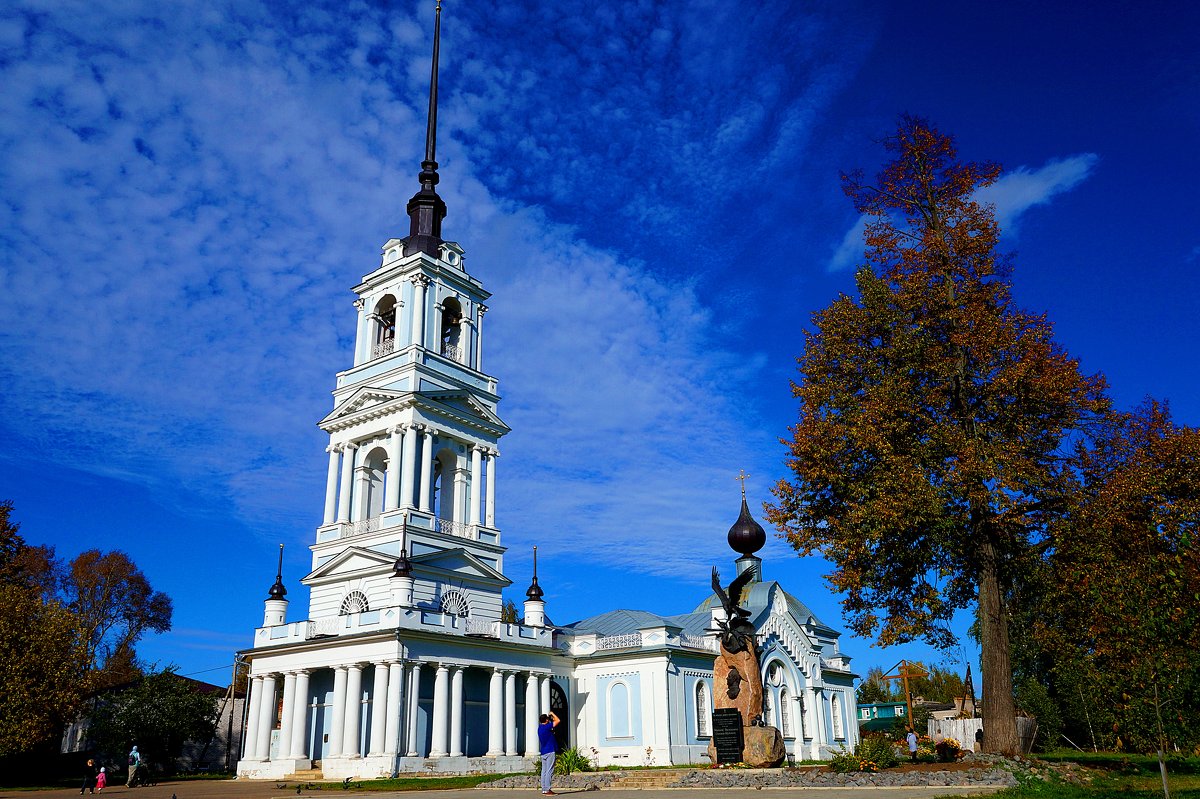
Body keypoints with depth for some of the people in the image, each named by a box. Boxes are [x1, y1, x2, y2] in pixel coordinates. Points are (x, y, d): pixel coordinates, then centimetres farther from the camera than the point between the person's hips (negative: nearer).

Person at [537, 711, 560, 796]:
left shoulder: (540, 728, 12)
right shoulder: (546, 727, -14)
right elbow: (558, 720, -12)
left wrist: (551, 717, 19)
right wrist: (552, 714, 2)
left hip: (543, 752, 9)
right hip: (549, 751, -9)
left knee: (544, 771, 8)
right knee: (549, 771, -8)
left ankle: (544, 790, 10)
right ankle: (547, 790, -10)